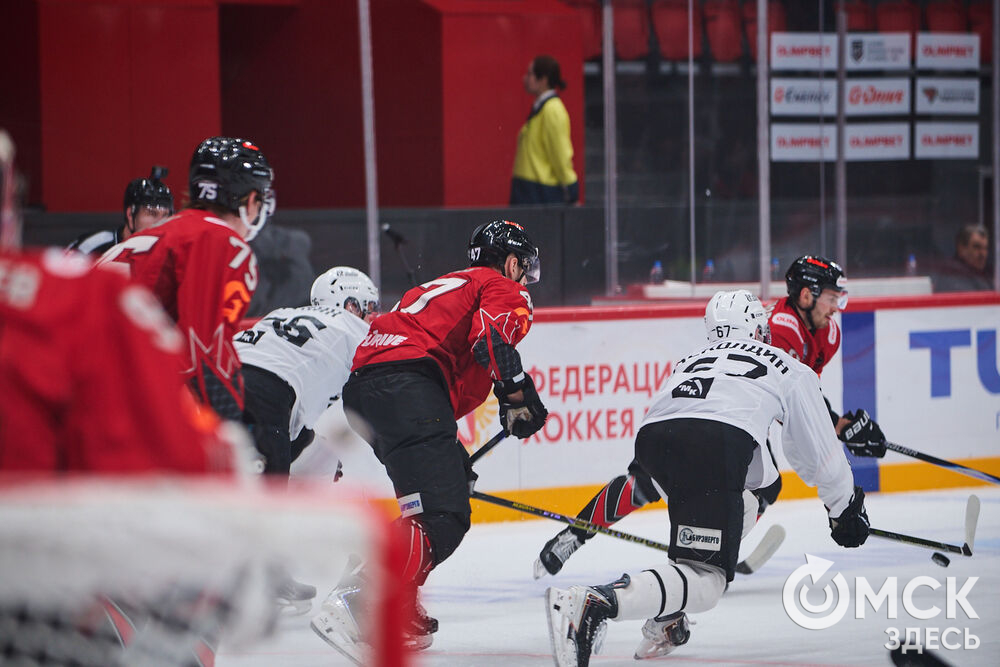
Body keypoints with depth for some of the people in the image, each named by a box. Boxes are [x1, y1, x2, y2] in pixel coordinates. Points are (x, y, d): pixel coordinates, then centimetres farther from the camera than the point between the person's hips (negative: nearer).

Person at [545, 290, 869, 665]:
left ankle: (665, 622, 21)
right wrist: (844, 509, 48)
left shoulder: (691, 362, 40)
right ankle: (596, 603, -37)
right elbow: (818, 450, 34)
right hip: (715, 441, -6)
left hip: (651, 437, 6)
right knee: (705, 580, -10)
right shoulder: (785, 366, 31)